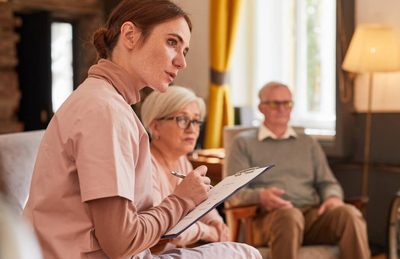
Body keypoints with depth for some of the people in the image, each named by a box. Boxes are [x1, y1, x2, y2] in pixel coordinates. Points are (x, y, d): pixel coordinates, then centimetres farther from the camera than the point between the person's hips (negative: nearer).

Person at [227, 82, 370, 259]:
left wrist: (333, 197, -3)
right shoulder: (244, 142, 16)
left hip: (313, 212, 4)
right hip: (269, 216, -3)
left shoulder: (308, 143, 28)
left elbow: (327, 182, 23)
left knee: (349, 213, -30)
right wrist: (260, 196, -17)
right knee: (289, 215, -41)